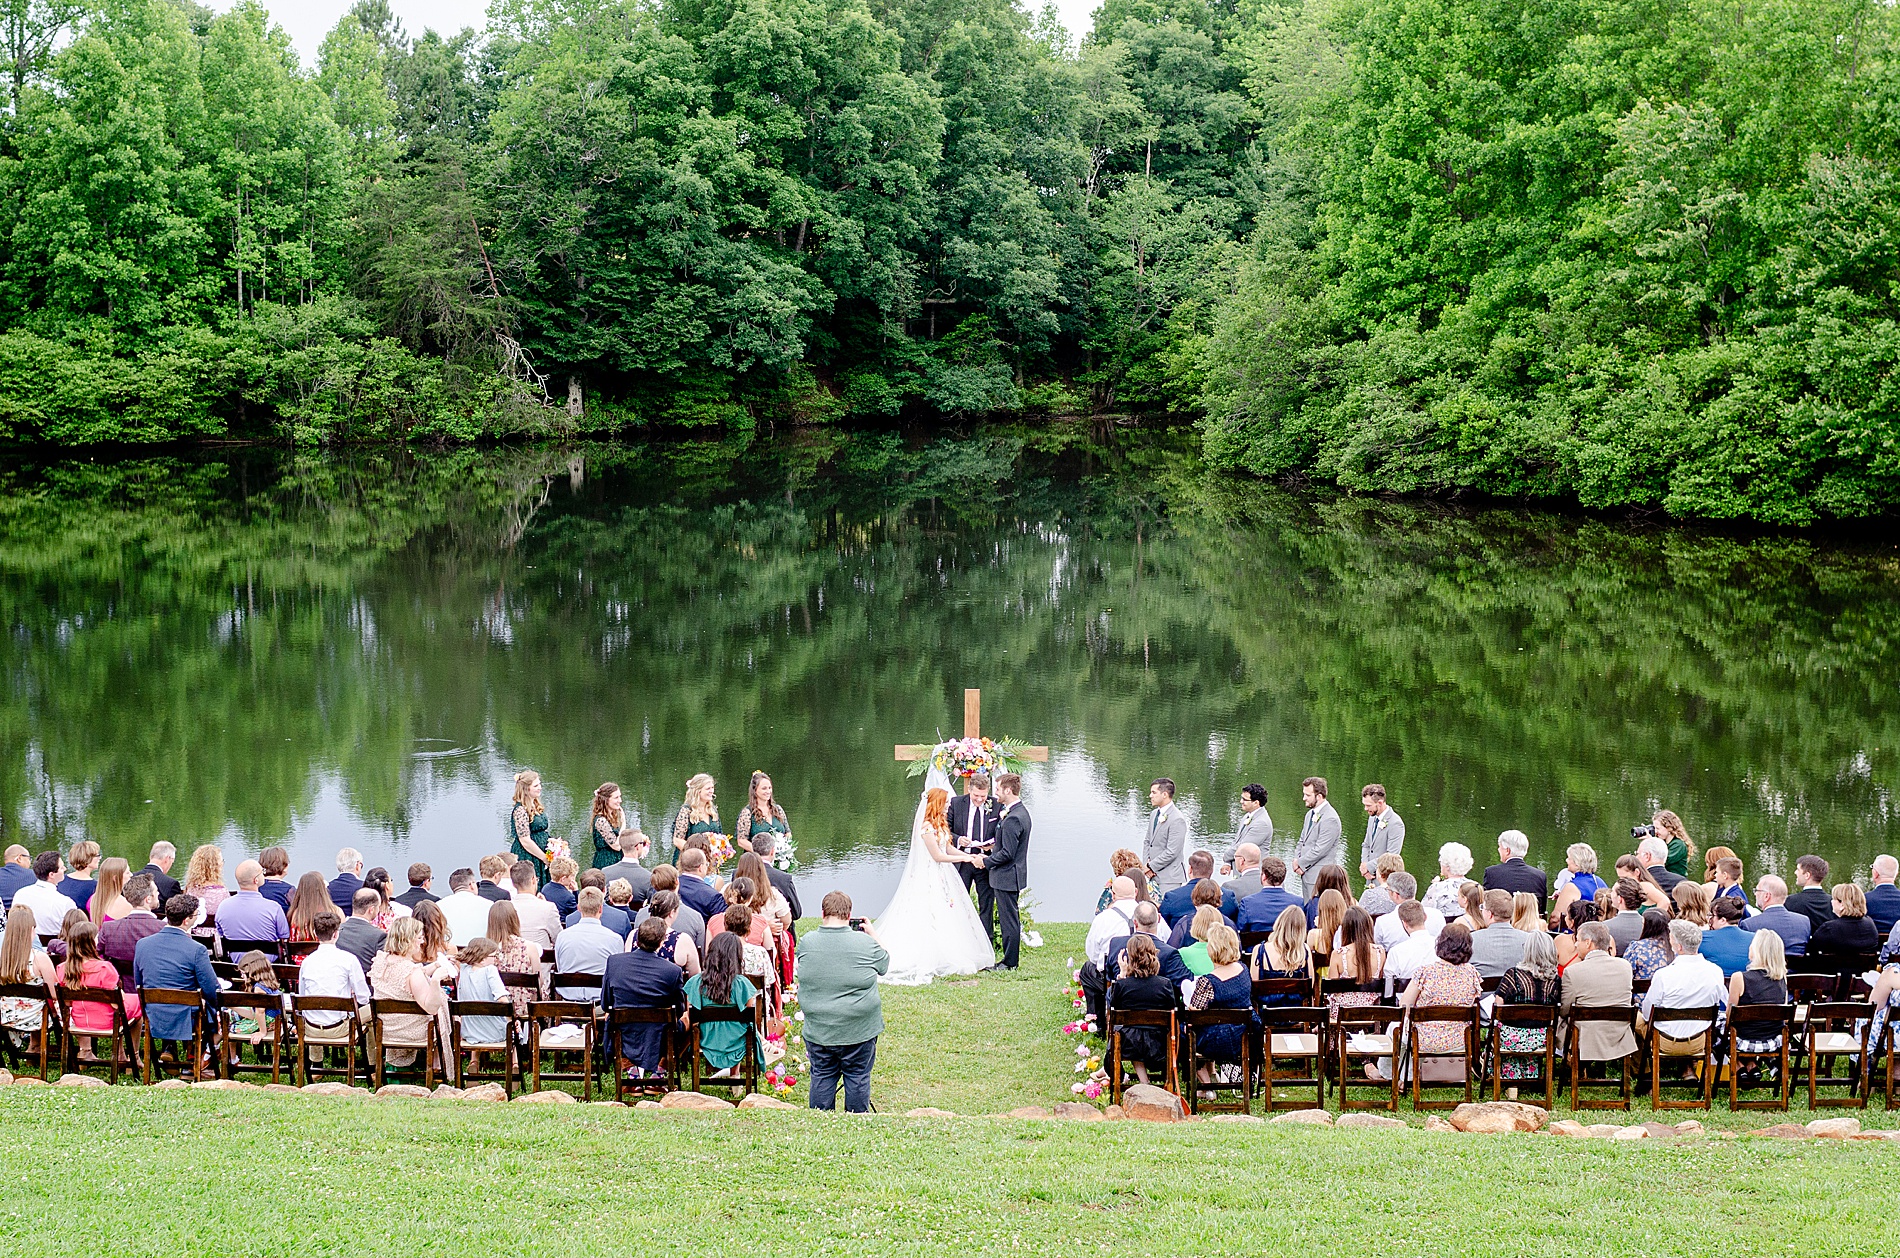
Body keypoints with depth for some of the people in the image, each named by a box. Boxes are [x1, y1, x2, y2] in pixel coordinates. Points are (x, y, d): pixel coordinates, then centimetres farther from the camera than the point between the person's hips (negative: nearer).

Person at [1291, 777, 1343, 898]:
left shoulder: (1330, 819, -17)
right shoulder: (1310, 814, 14)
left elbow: (1320, 850, -19)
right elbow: (1302, 841, 20)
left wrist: (1300, 864, -10)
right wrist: (1296, 859, 1)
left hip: (1320, 877, -9)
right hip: (1306, 874, 9)